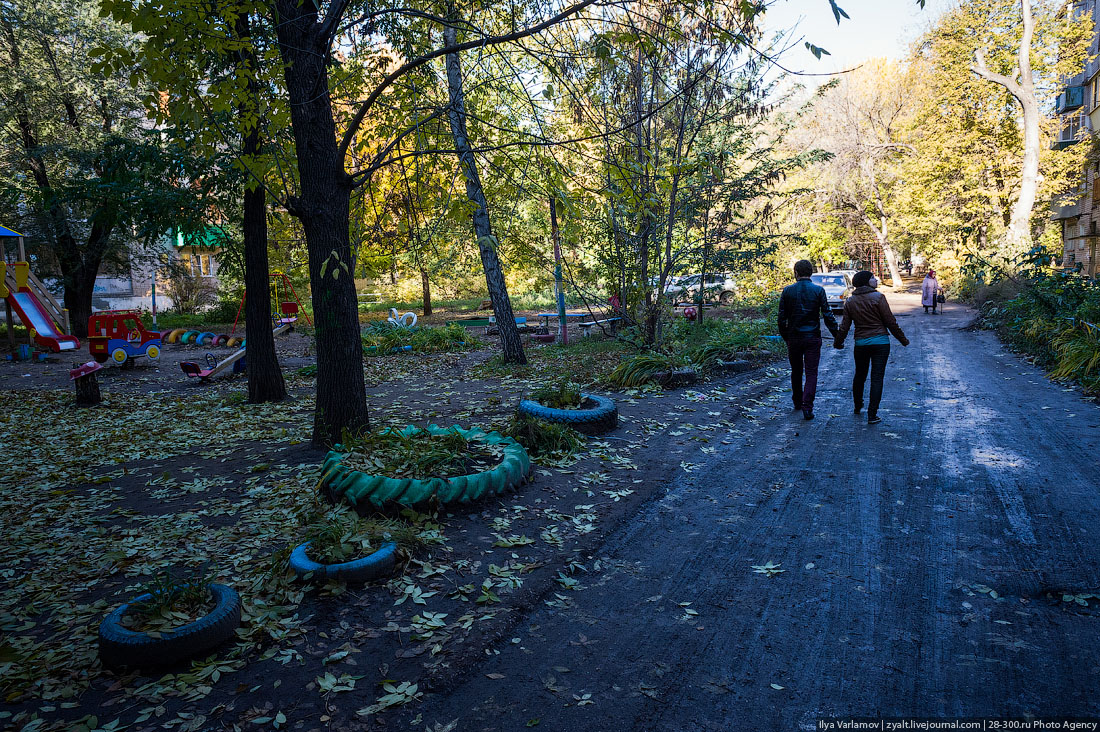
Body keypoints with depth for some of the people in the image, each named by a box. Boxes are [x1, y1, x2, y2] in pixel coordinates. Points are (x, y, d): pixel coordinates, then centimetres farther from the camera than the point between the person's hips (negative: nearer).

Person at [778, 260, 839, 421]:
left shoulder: (787, 291, -2)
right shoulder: (819, 290, -4)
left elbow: (782, 318, -1)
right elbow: (827, 315, -5)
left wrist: (785, 337, 11)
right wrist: (837, 335, 4)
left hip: (793, 338, 1)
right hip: (813, 338, -1)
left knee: (796, 371, 17)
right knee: (811, 373, 1)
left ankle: (797, 402, 32)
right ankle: (807, 407, -11)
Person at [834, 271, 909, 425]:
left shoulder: (850, 301, 3)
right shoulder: (878, 297, -9)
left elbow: (844, 326, 5)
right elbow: (890, 322, -8)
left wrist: (838, 342, 19)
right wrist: (903, 339, 3)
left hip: (860, 343, 4)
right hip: (881, 342, -4)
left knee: (859, 376, 20)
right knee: (877, 378, -1)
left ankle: (858, 407, 36)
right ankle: (872, 415, -3)